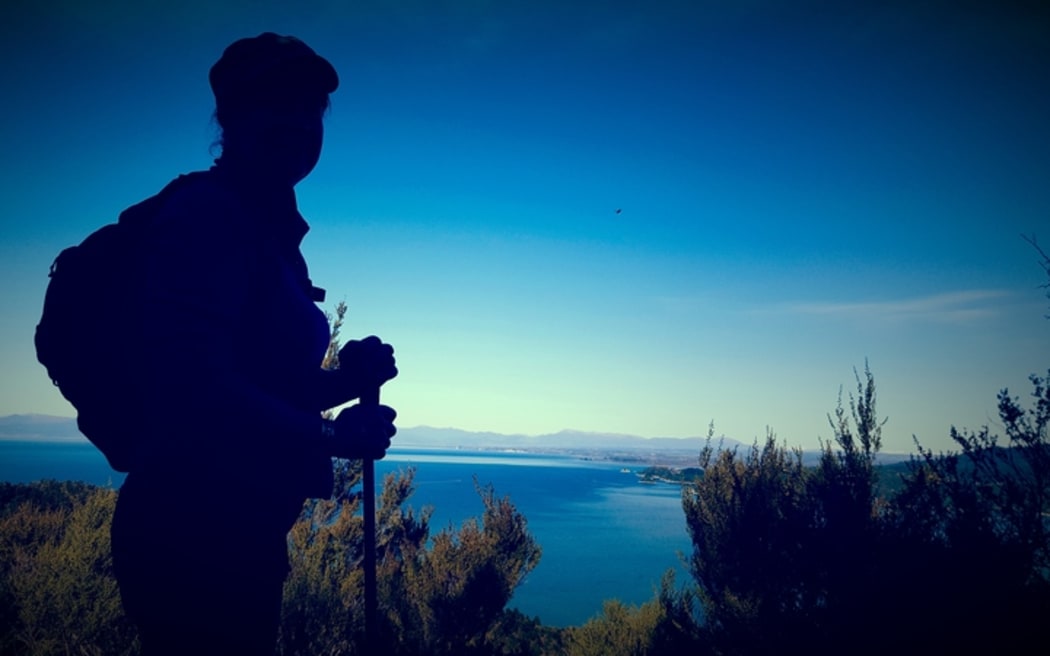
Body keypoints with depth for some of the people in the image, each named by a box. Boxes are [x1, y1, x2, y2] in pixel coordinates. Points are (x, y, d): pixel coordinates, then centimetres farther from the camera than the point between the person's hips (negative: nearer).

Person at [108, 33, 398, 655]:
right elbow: (195, 383, -25)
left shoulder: (269, 233, 16)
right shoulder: (206, 215, -14)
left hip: (239, 536, 10)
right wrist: (330, 436, -16)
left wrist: (345, 379, 2)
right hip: (194, 535, -10)